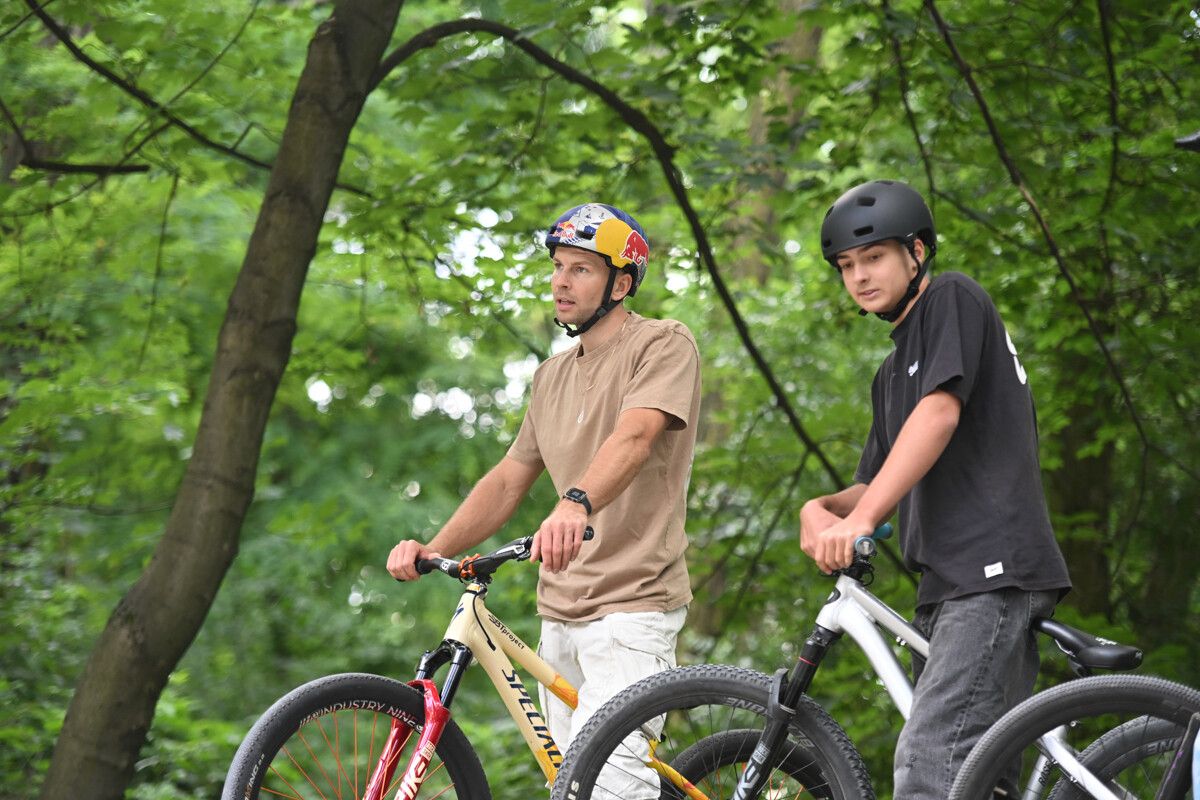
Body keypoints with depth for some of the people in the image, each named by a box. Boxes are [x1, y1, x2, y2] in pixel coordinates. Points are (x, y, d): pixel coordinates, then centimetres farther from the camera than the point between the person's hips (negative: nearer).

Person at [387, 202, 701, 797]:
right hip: (560, 612, 8)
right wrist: (435, 549, 0)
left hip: (632, 606, -8)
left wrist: (576, 504, -44)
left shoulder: (663, 344, -6)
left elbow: (635, 436, -25)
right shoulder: (552, 375, 18)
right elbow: (509, 480, 17)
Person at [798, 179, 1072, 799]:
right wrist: (822, 508, -3)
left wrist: (859, 519, -23)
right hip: (947, 586, 10)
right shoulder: (892, 373, 28)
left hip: (994, 572, -10)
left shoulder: (953, 299, 1)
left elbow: (940, 411, -14)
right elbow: (875, 486, 22)